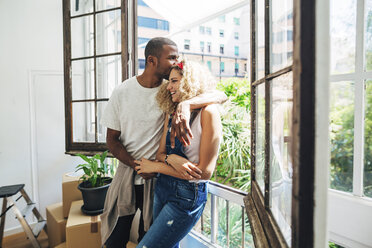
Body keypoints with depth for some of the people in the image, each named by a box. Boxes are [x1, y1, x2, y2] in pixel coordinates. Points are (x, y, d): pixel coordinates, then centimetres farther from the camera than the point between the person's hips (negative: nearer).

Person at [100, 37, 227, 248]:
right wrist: (138, 166, -17)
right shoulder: (122, 92, -7)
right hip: (127, 173, 1)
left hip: (158, 177, -1)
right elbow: (112, 139, -2)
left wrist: (185, 105, -37)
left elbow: (221, 96, -19)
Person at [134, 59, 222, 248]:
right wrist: (171, 159, -20)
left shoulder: (207, 112, -15)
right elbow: (160, 153, 5)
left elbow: (205, 171, -18)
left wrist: (155, 167, -11)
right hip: (162, 187, 7)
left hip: (187, 196, -7)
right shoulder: (171, 114, 7)